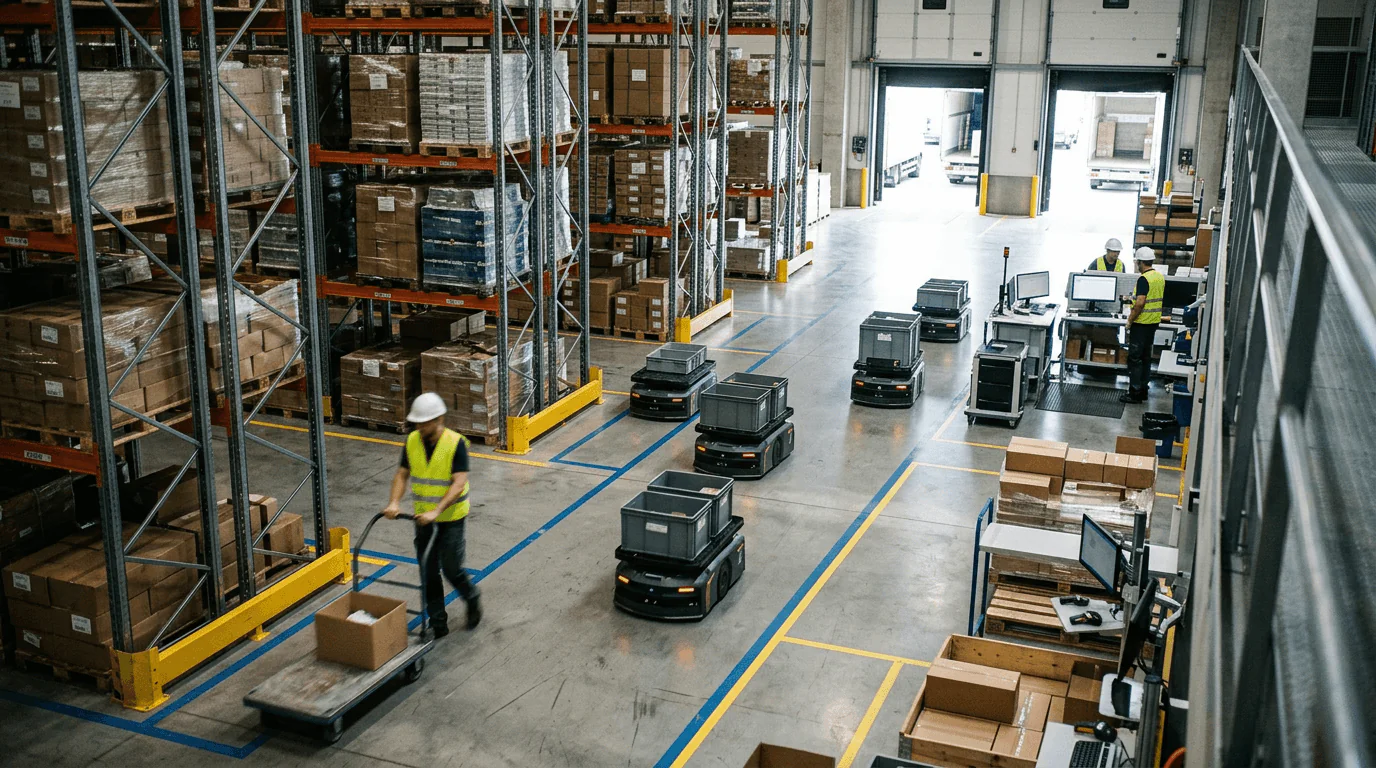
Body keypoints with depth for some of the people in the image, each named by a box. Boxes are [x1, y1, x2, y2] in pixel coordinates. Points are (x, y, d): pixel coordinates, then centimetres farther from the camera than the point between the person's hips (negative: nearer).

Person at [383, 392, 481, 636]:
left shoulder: (456, 443, -18)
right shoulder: (412, 441, -2)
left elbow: (459, 483, -24)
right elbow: (402, 474, 4)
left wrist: (436, 511, -33)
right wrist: (394, 502, -14)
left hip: (450, 518, -5)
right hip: (423, 518, 5)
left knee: (451, 568, -1)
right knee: (428, 572, 8)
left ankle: (472, 599, 29)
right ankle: (438, 623, 20)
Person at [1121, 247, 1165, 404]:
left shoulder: (1144, 279, -18)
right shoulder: (1161, 277, 8)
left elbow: (1140, 303, -23)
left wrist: (1130, 321, -14)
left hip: (1141, 324, -8)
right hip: (1154, 322, 9)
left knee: (1135, 358, -2)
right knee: (1146, 357, 15)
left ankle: (1135, 393, -1)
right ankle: (1143, 391, 20)